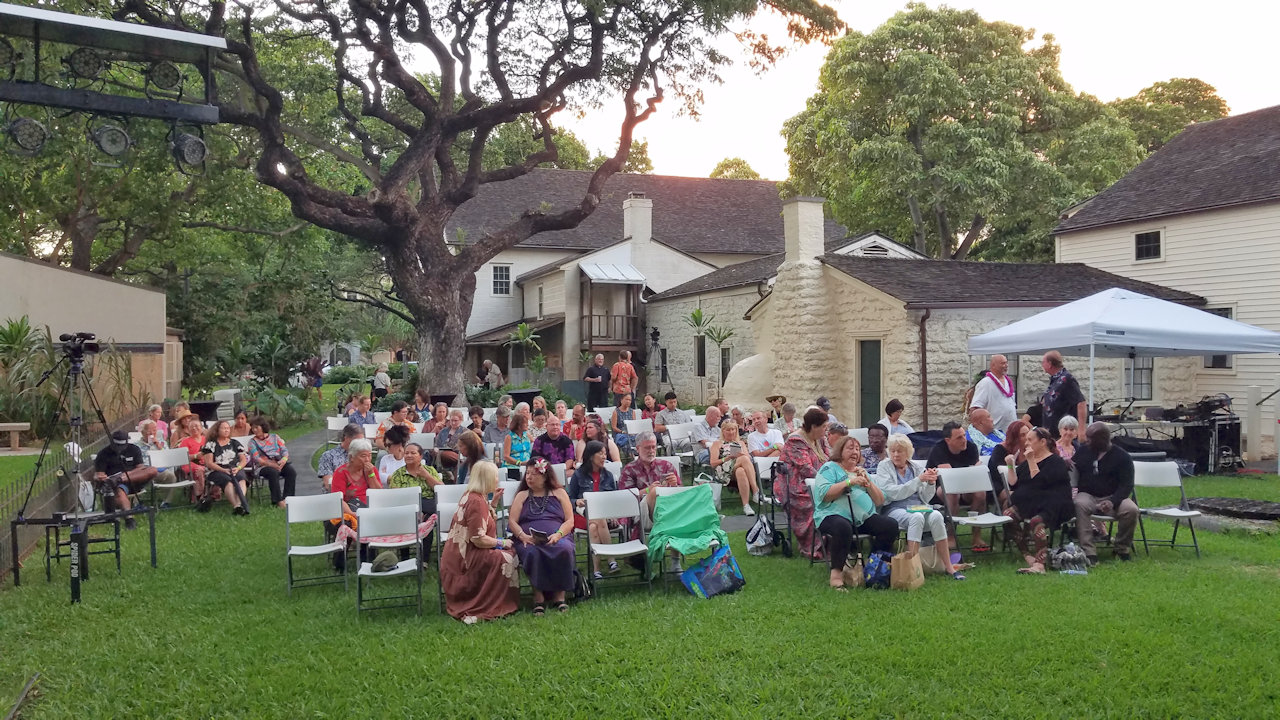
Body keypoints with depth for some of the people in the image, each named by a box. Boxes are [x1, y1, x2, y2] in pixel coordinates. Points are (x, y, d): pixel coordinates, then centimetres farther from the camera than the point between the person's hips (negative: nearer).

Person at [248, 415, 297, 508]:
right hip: (264, 467, -3)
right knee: (273, 472, -36)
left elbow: (285, 450, 11)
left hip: (279, 464, 3)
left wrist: (284, 459, -13)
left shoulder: (275, 437, 19)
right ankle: (278, 501, -34)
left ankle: (287, 498, -30)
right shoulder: (252, 441, 10)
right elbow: (256, 459, -3)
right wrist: (271, 464, -19)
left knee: (291, 471, -28)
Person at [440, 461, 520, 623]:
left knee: (510, 551, 8)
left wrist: (493, 502, 20)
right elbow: (479, 539, -22)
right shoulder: (476, 501, -19)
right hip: (463, 559, -10)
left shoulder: (471, 496, 13)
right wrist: (501, 542, -9)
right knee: (507, 558, -14)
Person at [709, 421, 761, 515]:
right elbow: (713, 463, 8)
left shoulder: (740, 443, 34)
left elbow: (750, 458, 17)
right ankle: (756, 490, -46)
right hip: (724, 471, -3)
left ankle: (746, 505, -51)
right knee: (744, 459, -37)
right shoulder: (717, 444, 24)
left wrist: (743, 455, -7)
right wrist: (728, 458, -6)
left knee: (740, 472, -41)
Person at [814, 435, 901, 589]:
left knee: (891, 525, -19)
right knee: (843, 527, -39)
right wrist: (849, 482, -12)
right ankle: (837, 572, -27)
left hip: (864, 517, 6)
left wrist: (867, 482, 0)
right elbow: (824, 494, -10)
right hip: (834, 515, -6)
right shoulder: (829, 468, 9)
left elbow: (880, 501, 16)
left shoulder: (861, 471, 26)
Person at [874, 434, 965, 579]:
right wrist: (918, 480, -14)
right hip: (894, 509, -4)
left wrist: (931, 483, -5)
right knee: (916, 517, -36)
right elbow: (894, 494, -12)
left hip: (917, 507, 4)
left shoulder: (914, 468, 15)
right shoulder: (884, 468, 4)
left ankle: (948, 566, -25)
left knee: (936, 516, -29)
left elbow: (925, 498, 14)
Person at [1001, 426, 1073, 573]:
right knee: (1008, 516, -23)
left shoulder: (1056, 462, 1)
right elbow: (1013, 484, 18)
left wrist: (1031, 461, -12)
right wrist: (1010, 466, 6)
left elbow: (1040, 482, -14)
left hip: (1050, 506, -6)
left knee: (1036, 521, -36)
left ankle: (1039, 564, -45)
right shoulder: (1026, 462, 25)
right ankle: (1029, 556, -25)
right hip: (1026, 503, 7)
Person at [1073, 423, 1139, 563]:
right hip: (1088, 496, 1)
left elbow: (1127, 485, -7)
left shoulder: (1122, 456, -1)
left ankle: (1121, 548, -3)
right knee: (1079, 505, -34)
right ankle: (1088, 551, -35)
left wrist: (1112, 502, -26)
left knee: (1131, 509, -30)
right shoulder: (1083, 451, 9)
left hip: (1112, 498, -1)